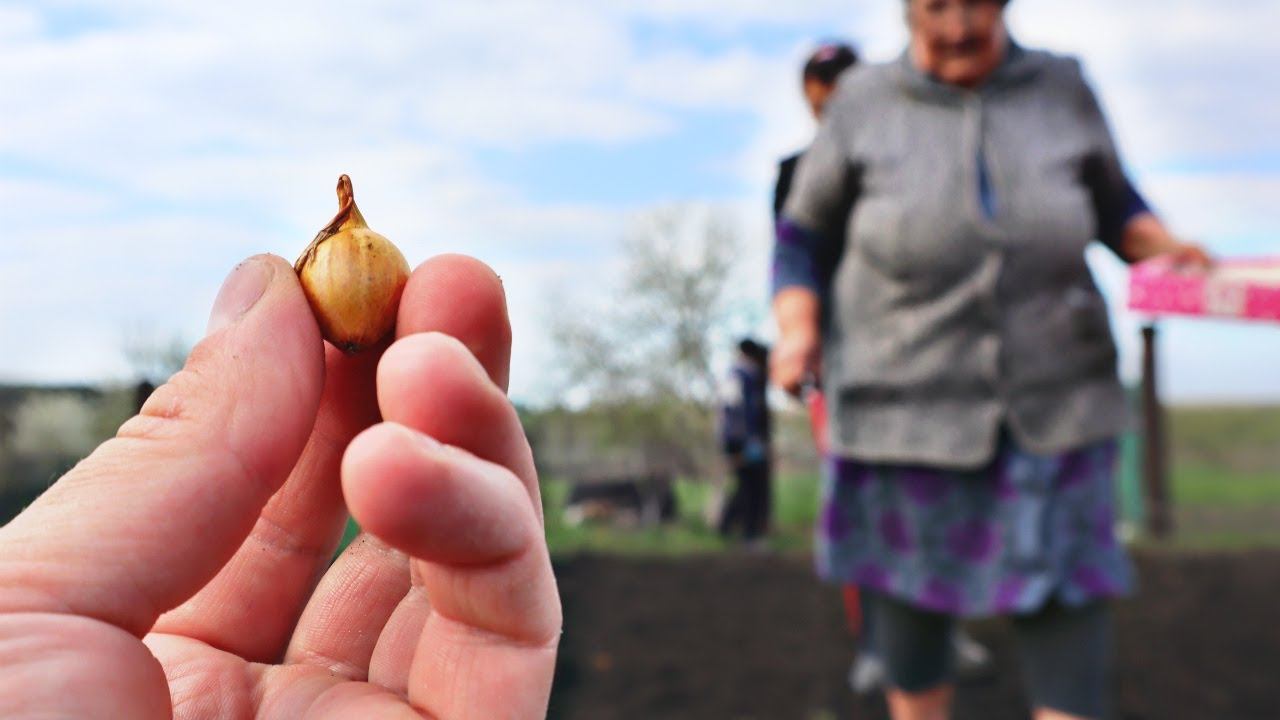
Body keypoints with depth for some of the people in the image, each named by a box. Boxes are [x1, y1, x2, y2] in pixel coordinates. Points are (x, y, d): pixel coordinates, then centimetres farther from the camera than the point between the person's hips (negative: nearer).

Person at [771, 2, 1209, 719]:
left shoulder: (1062, 88, 2)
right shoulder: (864, 102, -3)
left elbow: (1114, 203, 15)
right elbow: (801, 234, 4)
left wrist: (1166, 248, -5)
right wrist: (797, 328, -12)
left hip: (1053, 396, 1)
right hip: (909, 393, -1)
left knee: (1065, 591, -3)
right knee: (915, 584, 10)